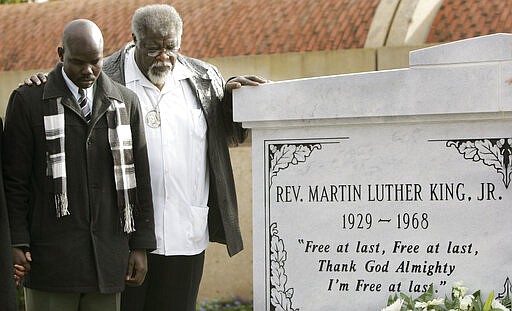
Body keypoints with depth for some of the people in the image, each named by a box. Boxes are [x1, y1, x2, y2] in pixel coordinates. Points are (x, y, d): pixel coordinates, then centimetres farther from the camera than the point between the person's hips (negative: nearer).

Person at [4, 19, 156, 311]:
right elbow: (14, 179, 1)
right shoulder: (28, 101, 2)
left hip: (108, 260, 2)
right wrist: (16, 243, -6)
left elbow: (139, 178, 10)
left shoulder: (126, 102, 10)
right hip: (50, 260, -2)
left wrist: (141, 245, 6)